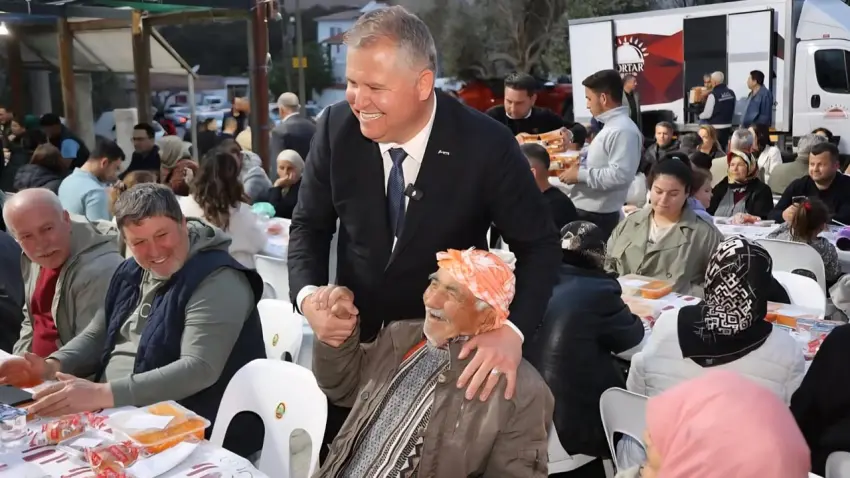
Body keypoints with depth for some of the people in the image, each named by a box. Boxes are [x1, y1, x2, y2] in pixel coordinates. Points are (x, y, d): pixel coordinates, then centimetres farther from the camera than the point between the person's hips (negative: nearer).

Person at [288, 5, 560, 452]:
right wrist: (308, 294, -22)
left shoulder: (485, 145, -23)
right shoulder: (337, 128, -15)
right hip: (355, 337, 3)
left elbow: (540, 245, -15)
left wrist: (511, 329, -32)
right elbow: (309, 225, -3)